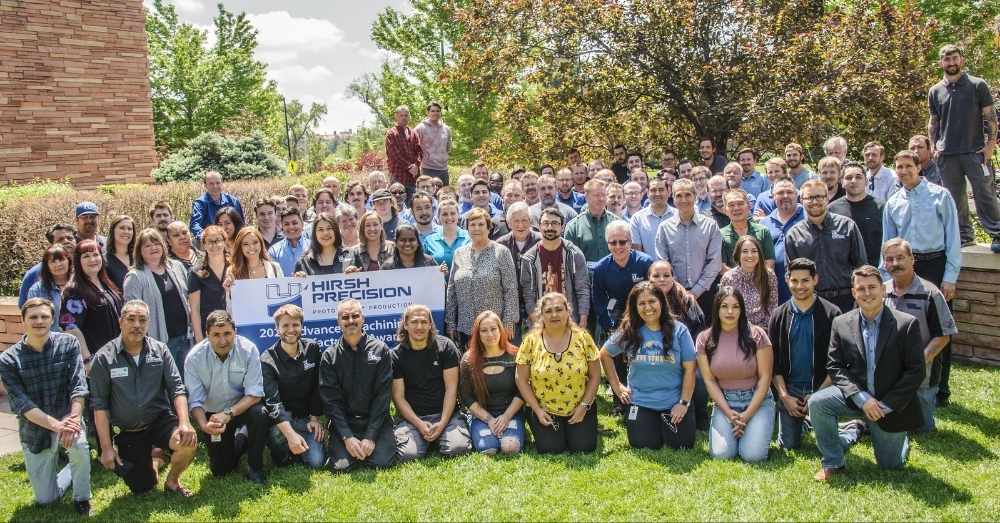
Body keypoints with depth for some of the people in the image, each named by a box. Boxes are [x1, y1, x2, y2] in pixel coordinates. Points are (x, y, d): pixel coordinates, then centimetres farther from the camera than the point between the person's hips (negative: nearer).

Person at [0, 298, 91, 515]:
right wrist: (56, 425, -28)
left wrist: (73, 420, -30)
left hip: (67, 417, -1)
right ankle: (74, 469, 36)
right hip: (35, 429, 1)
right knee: (46, 500, 4)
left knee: (79, 445, -36)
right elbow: (20, 403, -16)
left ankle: (81, 498, -8)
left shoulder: (68, 344, -8)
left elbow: (78, 385, -14)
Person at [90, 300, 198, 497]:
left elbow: (177, 389, -7)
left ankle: (172, 481, 3)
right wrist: (106, 447, -10)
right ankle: (151, 457, 39)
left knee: (189, 442, -30)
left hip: (160, 420, 0)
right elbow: (99, 405, -7)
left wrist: (185, 423, -23)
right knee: (142, 488, 4)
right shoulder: (104, 358, -8)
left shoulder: (160, 350, -4)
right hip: (126, 432, 0)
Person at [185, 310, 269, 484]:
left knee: (260, 414, -36)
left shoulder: (248, 350, -22)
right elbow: (195, 401, -18)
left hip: (242, 407, -1)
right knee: (220, 470, 2)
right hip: (213, 413, 2)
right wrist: (203, 425, -38)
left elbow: (254, 394, -23)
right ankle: (240, 439, 35)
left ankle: (255, 467, -11)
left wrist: (228, 414, -36)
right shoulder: (194, 357, -18)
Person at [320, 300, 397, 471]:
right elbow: (331, 400, -4)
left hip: (376, 420, 0)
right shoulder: (329, 356, 2)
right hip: (343, 422, 1)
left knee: (382, 462, -20)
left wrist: (370, 436, -15)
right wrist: (347, 436, -16)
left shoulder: (381, 350, -1)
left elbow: (382, 395, -6)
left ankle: (369, 442, 12)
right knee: (340, 466, -19)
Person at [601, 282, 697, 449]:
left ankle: (665, 425, 26)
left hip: (674, 402, 0)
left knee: (683, 446, -6)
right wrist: (616, 386, 7)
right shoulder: (628, 332, -4)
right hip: (641, 402, 1)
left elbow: (689, 369, -7)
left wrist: (684, 403, -11)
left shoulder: (678, 330, -7)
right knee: (645, 447, -6)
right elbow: (604, 354, 10)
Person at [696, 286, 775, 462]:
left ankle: (753, 431, 15)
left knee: (753, 455, -19)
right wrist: (729, 413, -11)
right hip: (724, 402, 1)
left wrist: (747, 415, -11)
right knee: (721, 454, -17)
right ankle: (733, 429, 16)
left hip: (757, 400, -1)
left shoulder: (756, 335, -7)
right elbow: (709, 380, -1)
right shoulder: (705, 339, -2)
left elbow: (764, 377, -6)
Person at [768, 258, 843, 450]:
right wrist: (784, 396, -7)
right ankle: (802, 423, 36)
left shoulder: (832, 314, -5)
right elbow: (773, 361, 3)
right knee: (788, 445, 3)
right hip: (789, 389, 2)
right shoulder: (778, 316, 3)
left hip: (822, 388, -2)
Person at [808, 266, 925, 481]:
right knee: (817, 402, -27)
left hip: (891, 405, -1)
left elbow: (916, 372, -11)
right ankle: (833, 463, -5)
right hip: (854, 397, 1)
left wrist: (885, 405, -16)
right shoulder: (841, 323, -4)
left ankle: (899, 437, 44)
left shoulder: (907, 324, -10)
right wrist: (862, 398, -19)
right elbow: (834, 366, -6)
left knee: (890, 466, 7)